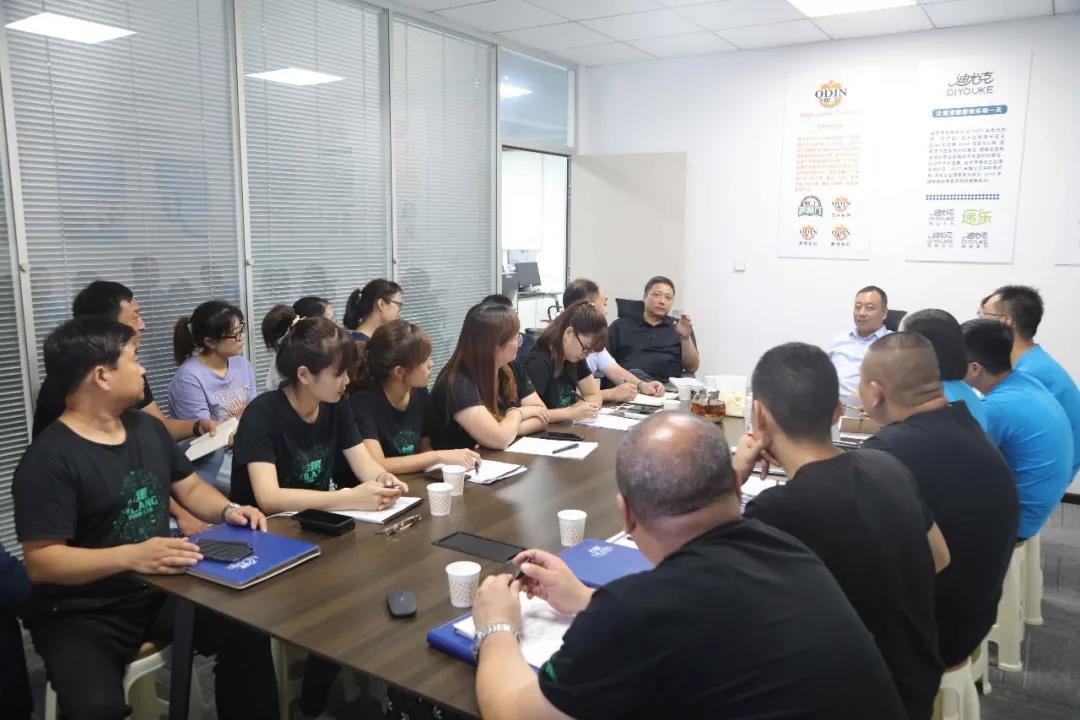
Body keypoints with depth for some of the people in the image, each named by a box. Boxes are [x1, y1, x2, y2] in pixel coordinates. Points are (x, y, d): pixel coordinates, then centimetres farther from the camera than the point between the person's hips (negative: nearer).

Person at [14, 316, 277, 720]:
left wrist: (227, 510, -5)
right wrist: (131, 556, -34)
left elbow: (189, 487, 17)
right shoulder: (49, 458, -16)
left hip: (160, 591, 6)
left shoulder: (147, 428, 8)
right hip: (83, 614, -6)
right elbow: (40, 561, -20)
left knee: (248, 634, -12)